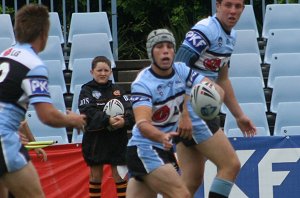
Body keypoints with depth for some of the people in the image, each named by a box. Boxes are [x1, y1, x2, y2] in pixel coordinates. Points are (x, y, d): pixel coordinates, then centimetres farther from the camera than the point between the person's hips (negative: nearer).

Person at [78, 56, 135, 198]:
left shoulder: (118, 90, 10)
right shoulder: (87, 90, 1)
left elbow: (129, 110, -3)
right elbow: (88, 113, -15)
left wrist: (124, 121, -25)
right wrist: (107, 120, -29)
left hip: (117, 139, 2)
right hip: (95, 140, -2)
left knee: (120, 175, 2)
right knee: (96, 175, 7)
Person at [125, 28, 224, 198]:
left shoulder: (181, 71, 0)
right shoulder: (142, 83, -16)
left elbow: (217, 90, -8)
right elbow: (142, 124, -30)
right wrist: (162, 137, -52)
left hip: (164, 151, 7)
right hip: (145, 149, -7)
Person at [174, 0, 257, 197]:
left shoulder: (230, 35, 14)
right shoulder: (205, 30, -16)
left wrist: (239, 115, 28)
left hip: (201, 111, 9)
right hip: (189, 109, -9)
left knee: (193, 180, 7)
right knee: (231, 165, -11)